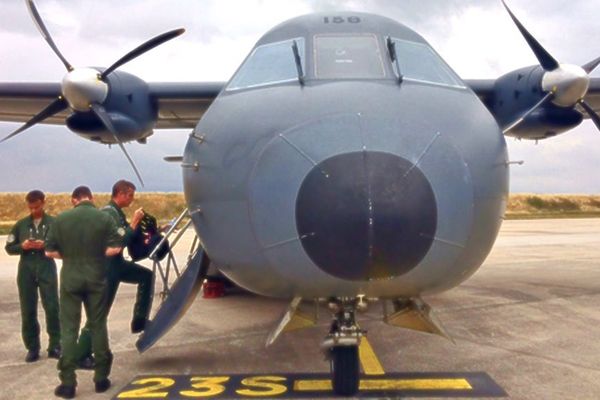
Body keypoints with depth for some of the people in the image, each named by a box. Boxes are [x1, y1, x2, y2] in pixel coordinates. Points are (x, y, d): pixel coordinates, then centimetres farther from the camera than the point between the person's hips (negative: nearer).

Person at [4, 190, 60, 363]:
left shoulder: (53, 223, 1)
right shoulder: (21, 224, 9)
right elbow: (9, 248, 10)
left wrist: (45, 245, -18)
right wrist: (22, 246, -10)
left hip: (46, 269, -2)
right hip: (26, 270, 2)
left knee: (52, 308, -5)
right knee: (28, 311, 4)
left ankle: (55, 346, 6)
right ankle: (32, 348, 14)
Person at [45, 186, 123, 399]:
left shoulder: (61, 219, -3)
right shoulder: (105, 218, -4)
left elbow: (50, 251, -1)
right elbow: (115, 248, -9)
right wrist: (96, 254, 7)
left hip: (70, 279, 0)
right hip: (96, 279, 1)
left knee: (69, 328, 5)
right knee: (98, 326, 11)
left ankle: (68, 382, 6)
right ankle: (101, 378, 16)